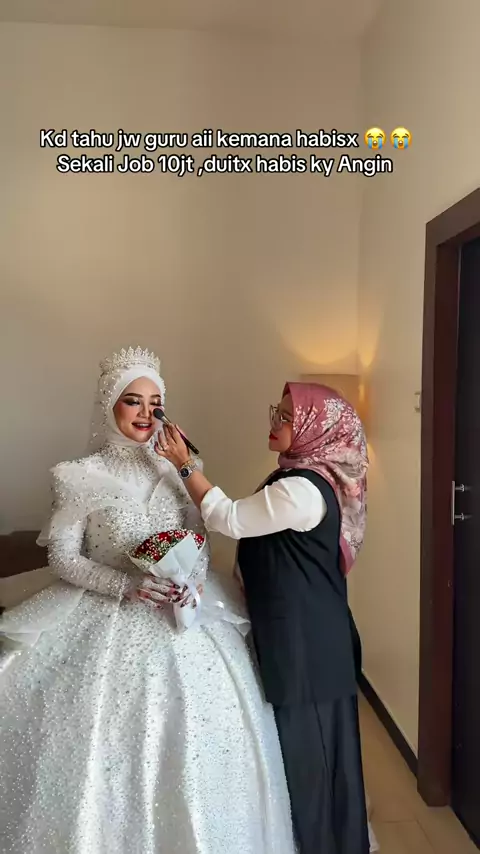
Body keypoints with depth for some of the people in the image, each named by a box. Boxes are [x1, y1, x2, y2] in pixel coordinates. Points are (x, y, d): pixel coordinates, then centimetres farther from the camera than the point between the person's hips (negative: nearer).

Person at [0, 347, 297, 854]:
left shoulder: (174, 469, 5)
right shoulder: (82, 478, -6)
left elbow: (201, 541, 9)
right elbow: (62, 557, -7)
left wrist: (192, 576, -11)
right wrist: (127, 585, -19)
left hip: (185, 618, 4)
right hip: (112, 622, -3)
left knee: (193, 738, 6)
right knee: (112, 742, -1)